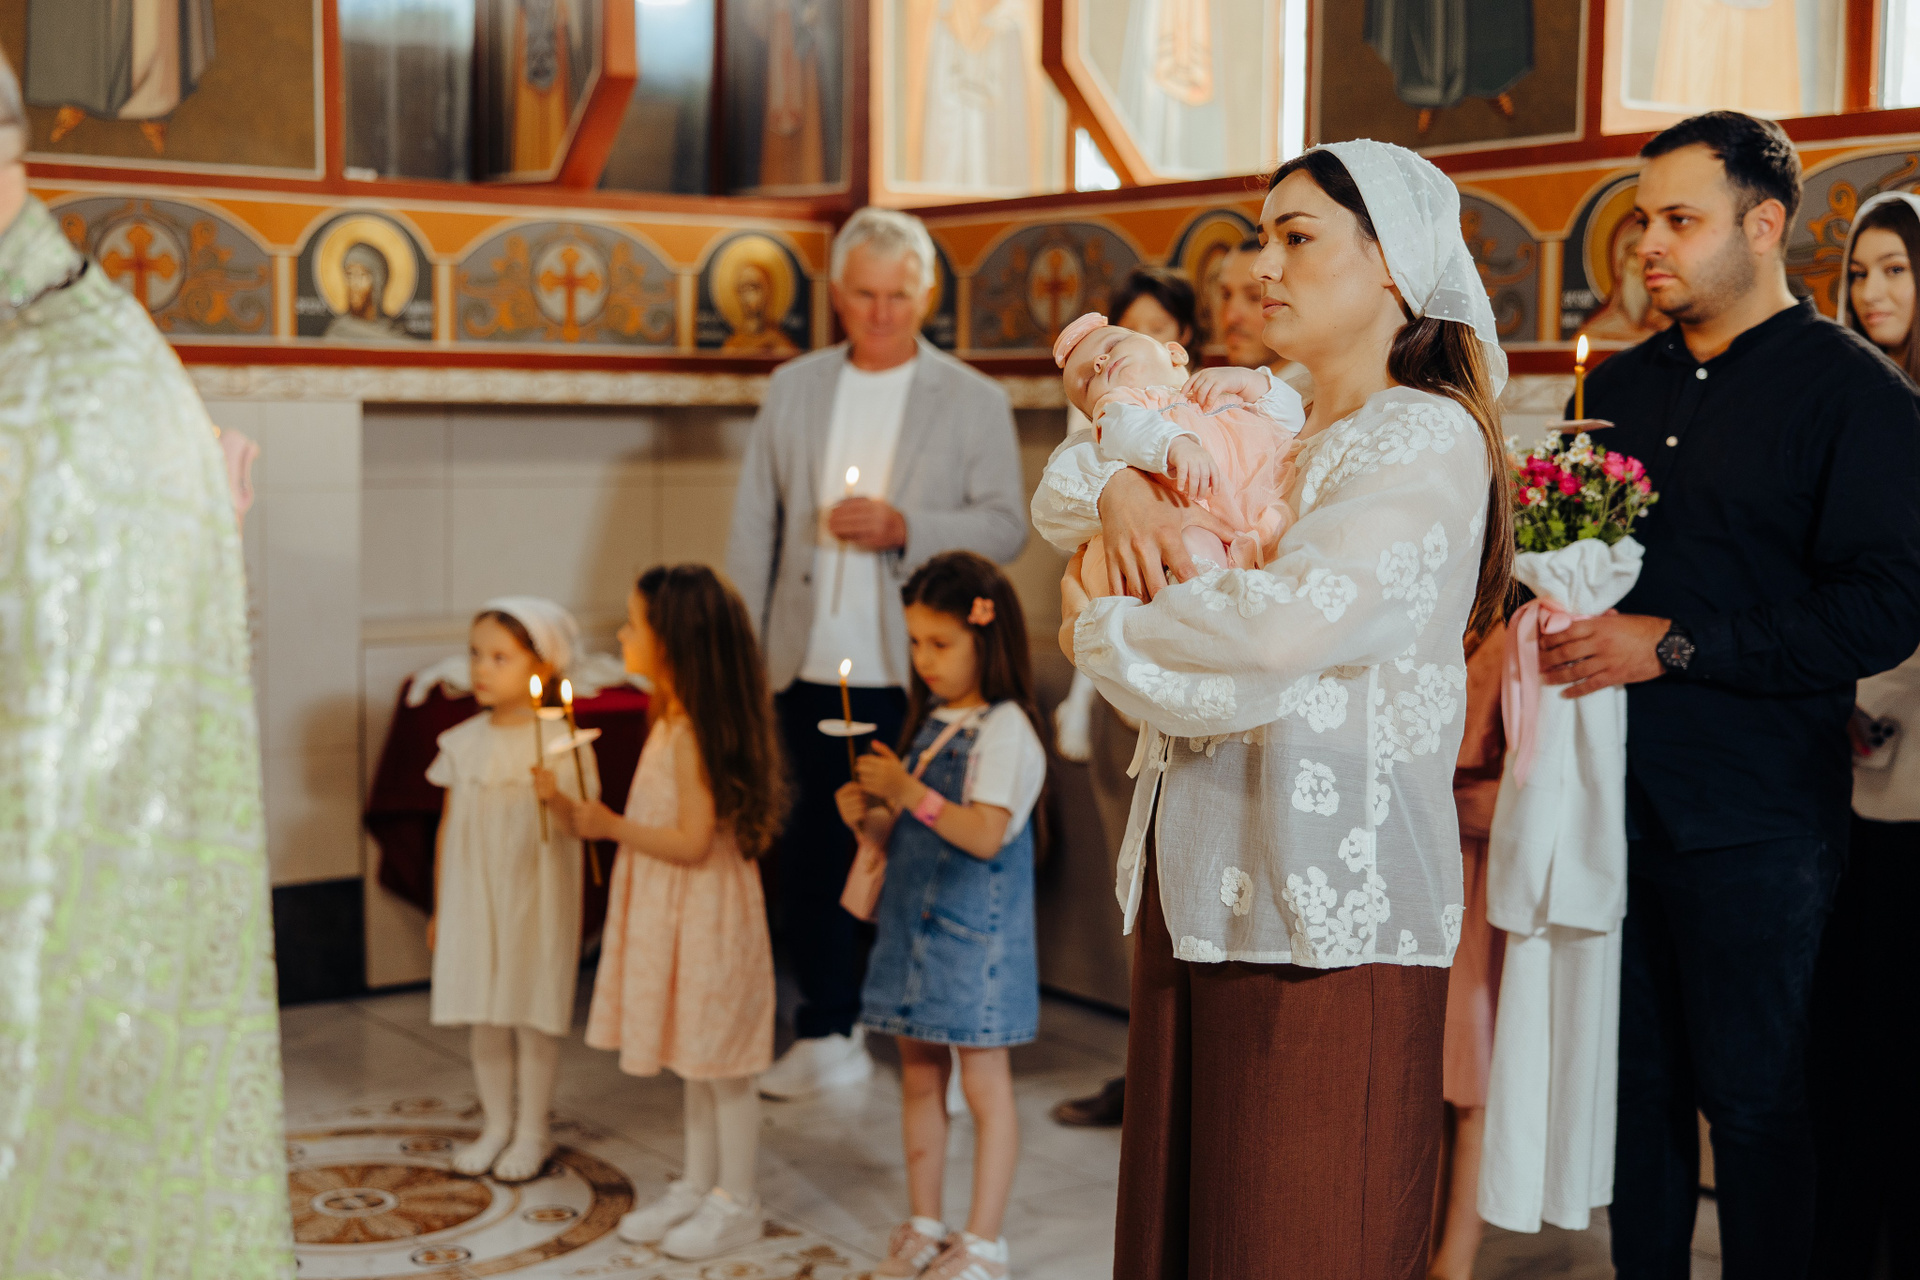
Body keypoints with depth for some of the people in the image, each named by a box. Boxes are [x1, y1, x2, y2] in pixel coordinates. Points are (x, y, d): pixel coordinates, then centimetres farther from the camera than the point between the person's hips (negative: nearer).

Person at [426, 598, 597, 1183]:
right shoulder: (463, 743, 3)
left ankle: (532, 1134, 19)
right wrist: (438, 906, 11)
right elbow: (448, 825, 10)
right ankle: (496, 1126, 27)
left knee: (533, 1019, 5)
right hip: (472, 900, 4)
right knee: (483, 1020, 12)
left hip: (536, 900, -4)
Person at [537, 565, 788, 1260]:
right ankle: (697, 1185, 31)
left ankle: (736, 1203, 15)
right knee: (695, 1063, 19)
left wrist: (611, 827, -19)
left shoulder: (693, 735, -22)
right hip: (673, 913, 10)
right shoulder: (672, 722, 9)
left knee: (720, 1062, 3)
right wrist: (578, 811, 10)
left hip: (707, 914, -10)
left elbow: (692, 843, -23)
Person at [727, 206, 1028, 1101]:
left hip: (917, 675, -3)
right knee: (813, 851, 7)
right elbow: (754, 528, 11)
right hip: (810, 667, 3)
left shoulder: (974, 401, 4)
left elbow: (1005, 526, -3)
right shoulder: (792, 390, 12)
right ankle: (828, 1035, 21)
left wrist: (904, 528, -17)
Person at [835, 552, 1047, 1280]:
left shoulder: (1005, 730, -13)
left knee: (984, 1084, 1)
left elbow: (985, 834, -23)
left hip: (973, 932, -8)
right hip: (913, 920, 8)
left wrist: (911, 794, -28)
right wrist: (868, 817, -2)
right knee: (918, 1077, 14)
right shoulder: (930, 723, 13)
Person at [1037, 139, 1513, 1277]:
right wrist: (1120, 486, -3)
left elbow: (1280, 629, -23)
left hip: (1325, 910, -8)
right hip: (1200, 885, 8)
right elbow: (1060, 505, 21)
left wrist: (1103, 632, -7)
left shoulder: (1427, 441, -9)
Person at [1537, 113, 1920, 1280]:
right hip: (1618, 797, 6)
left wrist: (1675, 646, -18)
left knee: (1753, 1097, 3)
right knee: (1637, 1084, 12)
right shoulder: (1621, 386, 14)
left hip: (1755, 816, -5)